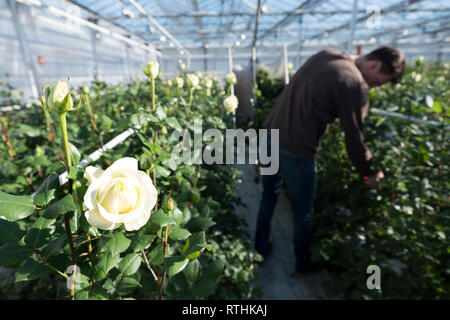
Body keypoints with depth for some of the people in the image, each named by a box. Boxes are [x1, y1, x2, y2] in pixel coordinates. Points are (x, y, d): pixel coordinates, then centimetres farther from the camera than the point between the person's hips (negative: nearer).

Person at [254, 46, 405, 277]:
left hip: (269, 134, 8)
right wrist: (369, 174, 9)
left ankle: (260, 249, 43)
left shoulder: (326, 55, 10)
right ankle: (302, 265, 37)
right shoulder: (356, 86, -12)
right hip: (295, 151, -8)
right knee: (303, 213, 14)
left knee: (268, 197, 24)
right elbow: (354, 139, -8)